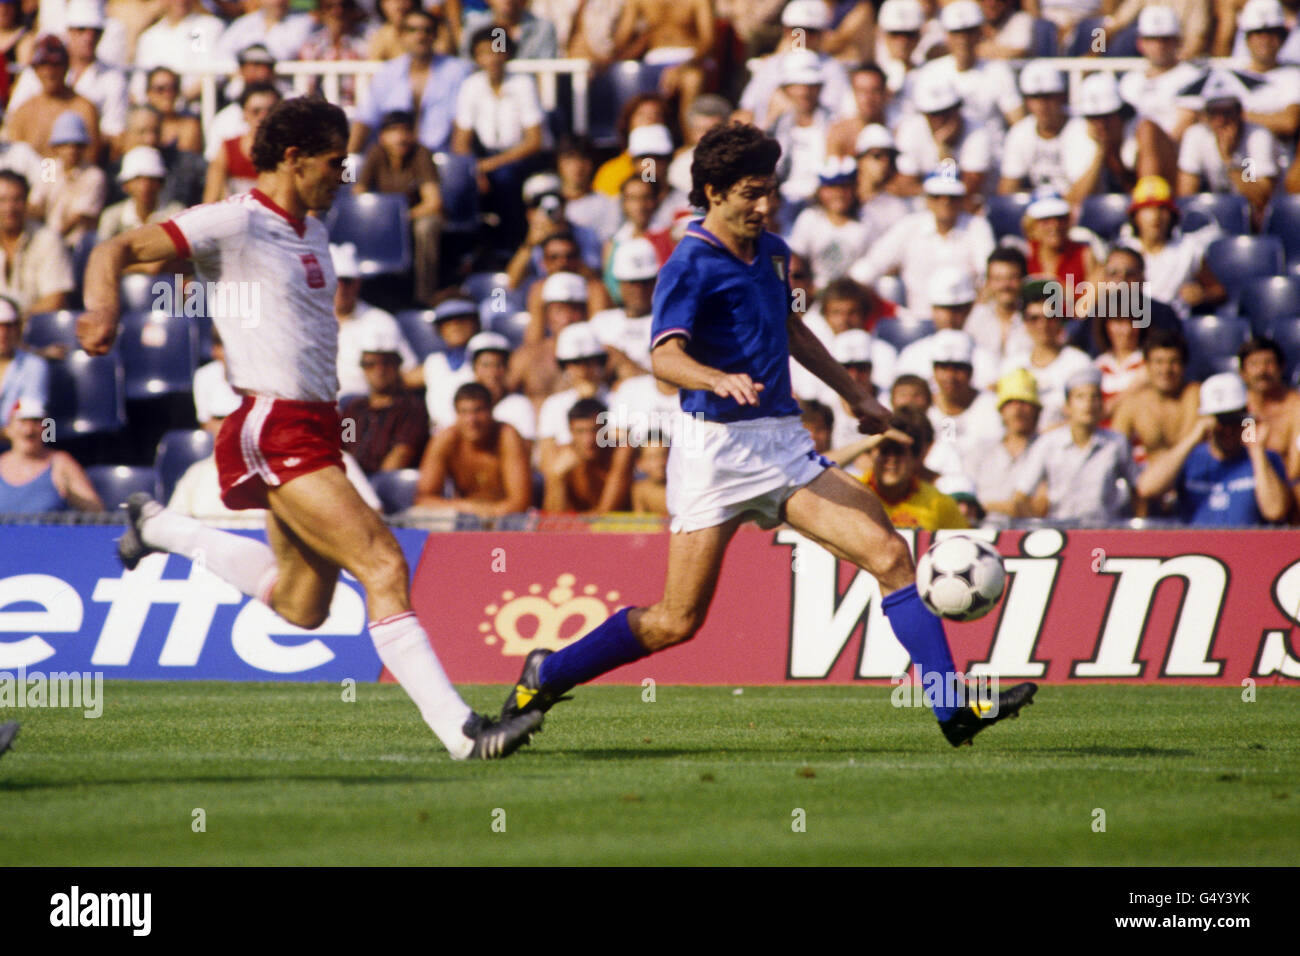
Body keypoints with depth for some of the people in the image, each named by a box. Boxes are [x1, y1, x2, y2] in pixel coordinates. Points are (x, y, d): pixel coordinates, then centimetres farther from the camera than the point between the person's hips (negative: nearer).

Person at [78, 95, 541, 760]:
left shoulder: (310, 231, 16)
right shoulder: (235, 223, -9)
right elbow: (117, 251, -13)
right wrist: (104, 307, -32)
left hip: (312, 427, 9)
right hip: (274, 430, -9)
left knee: (301, 607, 19)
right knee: (384, 566, -19)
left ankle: (157, 527, 35)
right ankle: (458, 730, -22)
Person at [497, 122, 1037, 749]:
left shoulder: (772, 254, 15)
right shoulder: (690, 266, -10)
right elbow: (665, 356, -26)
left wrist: (854, 394, 38)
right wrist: (720, 380, -46)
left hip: (785, 446, 6)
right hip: (717, 445, -6)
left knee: (888, 553, -11)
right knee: (677, 621, -3)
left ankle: (954, 710, -13)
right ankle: (546, 676, 18)